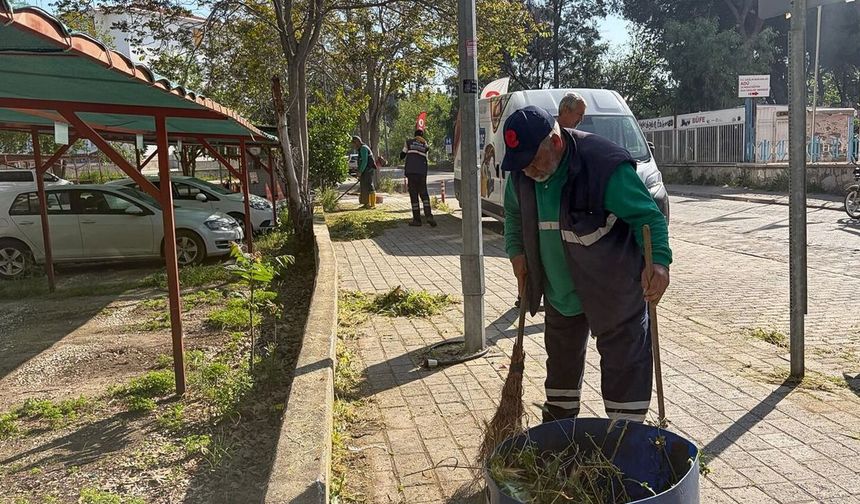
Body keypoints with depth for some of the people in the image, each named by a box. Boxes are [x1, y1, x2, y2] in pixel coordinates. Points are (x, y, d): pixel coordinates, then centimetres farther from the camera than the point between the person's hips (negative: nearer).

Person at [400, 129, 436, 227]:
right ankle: (428, 215, -10)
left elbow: (402, 155, 11)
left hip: (411, 171, -2)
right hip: (422, 172, 2)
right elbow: (425, 159, 15)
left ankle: (417, 219, 0)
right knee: (424, 194, 8)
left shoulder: (409, 142, 8)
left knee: (413, 195, 0)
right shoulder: (425, 145, 14)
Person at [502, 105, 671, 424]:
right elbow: (513, 214, 13)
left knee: (625, 364, 0)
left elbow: (649, 217, -22)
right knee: (561, 361, 21)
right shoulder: (521, 173, -7)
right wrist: (516, 251, -1)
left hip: (614, 293, -6)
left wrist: (658, 261, -36)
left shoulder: (606, 165, -27)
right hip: (559, 293, 7)